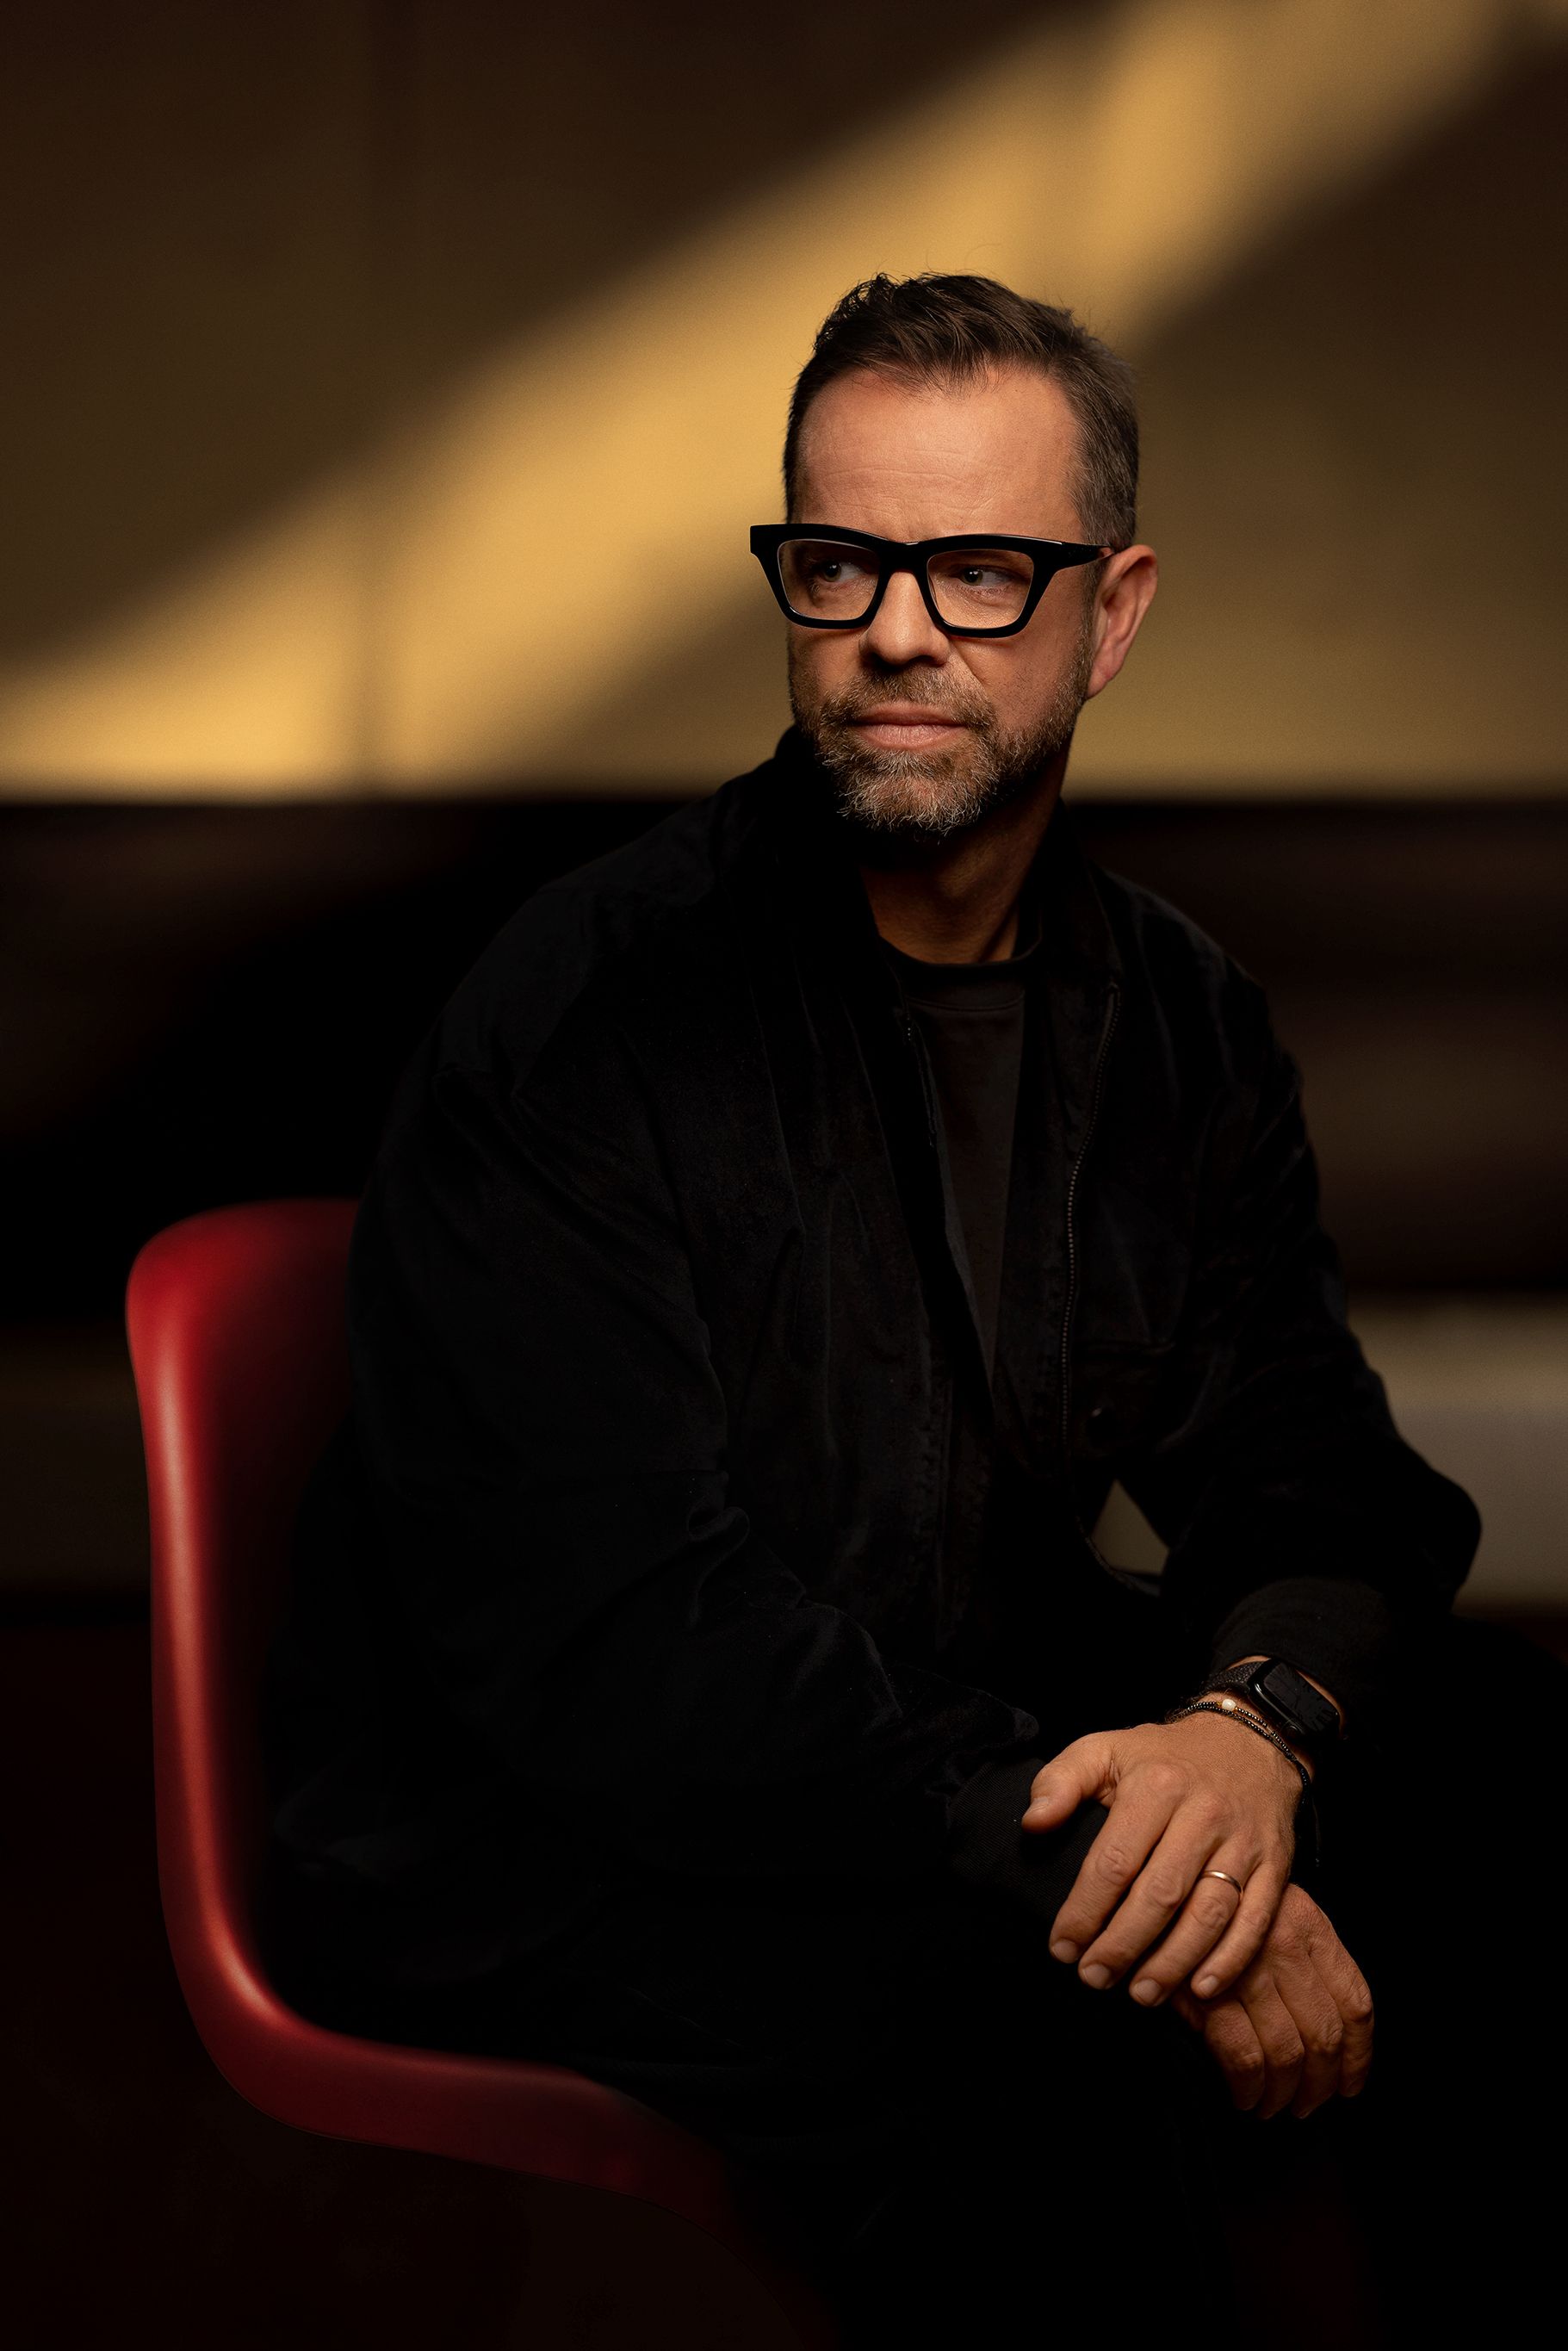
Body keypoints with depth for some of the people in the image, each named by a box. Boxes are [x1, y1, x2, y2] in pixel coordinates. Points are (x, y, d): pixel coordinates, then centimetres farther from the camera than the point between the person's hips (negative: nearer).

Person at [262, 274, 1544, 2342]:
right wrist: (1084, 1870, -28)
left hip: (984, 1761, 6)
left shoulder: (1186, 1028, 7)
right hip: (546, 1865, -6)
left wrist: (1260, 1721, -22)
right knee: (1088, 2059, -33)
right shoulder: (583, 1009, -13)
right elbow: (602, 1641, -21)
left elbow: (1318, 1482, 4)